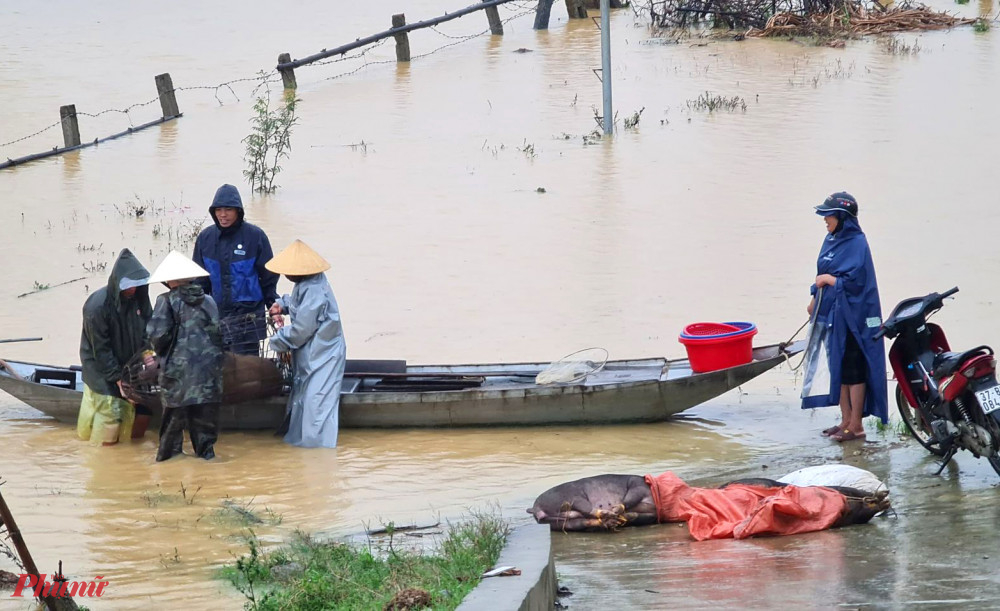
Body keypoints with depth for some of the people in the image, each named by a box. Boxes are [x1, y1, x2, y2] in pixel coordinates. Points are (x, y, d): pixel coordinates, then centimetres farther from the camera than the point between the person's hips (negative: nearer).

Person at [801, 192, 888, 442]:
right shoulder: (832, 239, 11)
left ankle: (856, 426, 2)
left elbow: (854, 281, -21)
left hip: (850, 316, -9)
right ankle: (846, 420, 21)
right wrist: (815, 298, 13)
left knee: (852, 370, -4)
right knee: (837, 368, 12)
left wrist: (829, 279, -12)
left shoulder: (857, 244, -15)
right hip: (830, 313, 9)